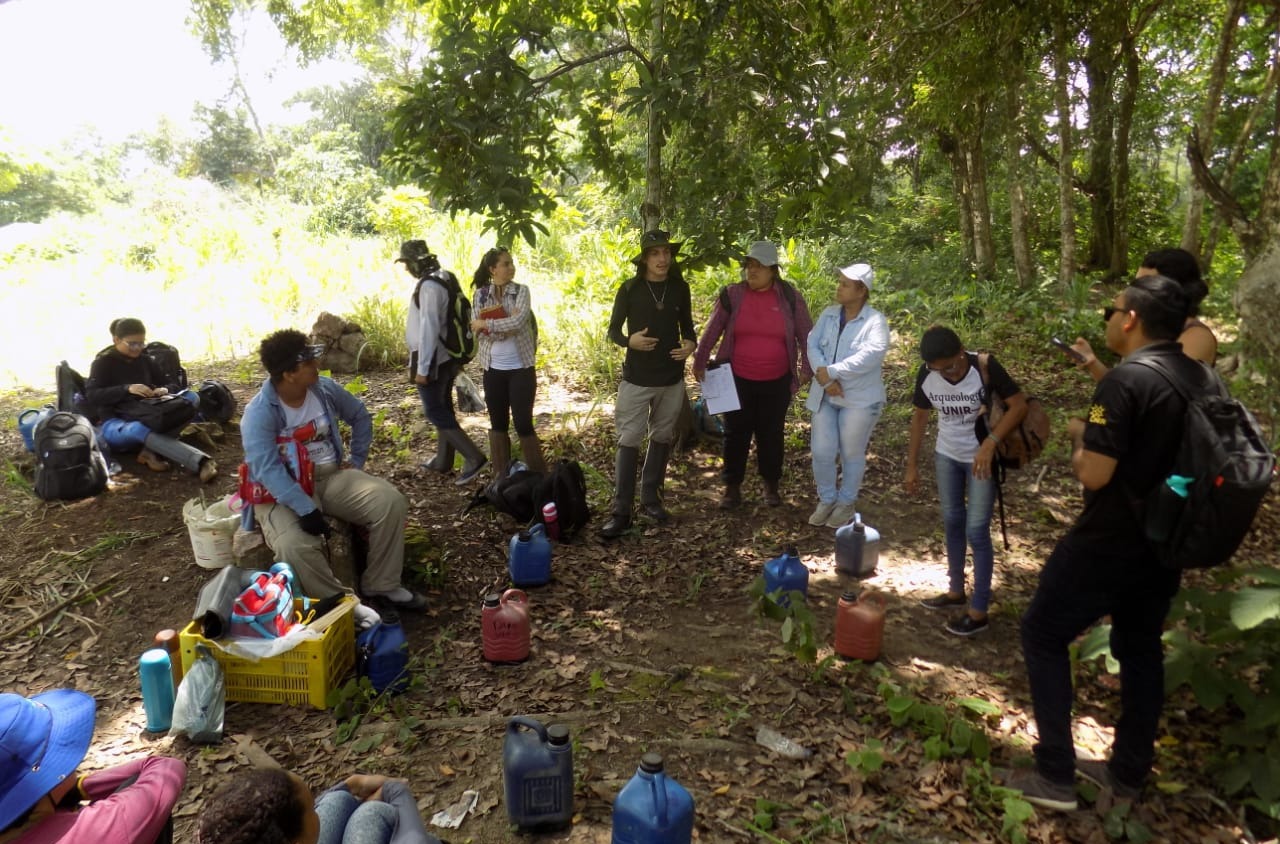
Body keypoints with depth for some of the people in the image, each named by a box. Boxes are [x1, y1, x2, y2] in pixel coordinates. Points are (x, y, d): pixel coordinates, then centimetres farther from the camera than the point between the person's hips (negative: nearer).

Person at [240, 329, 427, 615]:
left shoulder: (325, 389, -2)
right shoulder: (259, 413, -18)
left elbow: (360, 417, 17)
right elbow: (267, 469, -28)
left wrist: (357, 460, 10)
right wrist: (306, 509, -35)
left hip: (331, 477, 5)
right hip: (283, 492, -5)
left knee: (390, 501, -18)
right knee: (295, 547, -34)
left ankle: (381, 588, -5)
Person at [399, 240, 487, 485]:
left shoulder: (428, 285, -21)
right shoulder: (444, 278, 8)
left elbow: (428, 329, -24)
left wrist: (422, 368, -21)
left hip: (432, 358, -10)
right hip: (446, 356, 10)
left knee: (435, 411, -4)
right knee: (444, 407, 15)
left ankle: (473, 457, -9)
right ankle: (443, 461, 25)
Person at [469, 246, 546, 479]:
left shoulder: (521, 291, -4)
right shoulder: (481, 295, 1)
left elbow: (518, 322, -20)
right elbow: (478, 332, -6)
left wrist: (486, 324, -12)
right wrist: (504, 326, -17)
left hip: (521, 368, -2)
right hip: (493, 369, 2)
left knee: (524, 423, -1)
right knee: (498, 423, 11)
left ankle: (539, 476, 12)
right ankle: (501, 476, 23)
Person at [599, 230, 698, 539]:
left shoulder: (680, 288, 2)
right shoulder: (630, 289, -6)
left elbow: (687, 325, 12)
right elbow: (613, 330, -1)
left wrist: (690, 344, -10)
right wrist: (629, 341, -22)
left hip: (671, 378, 4)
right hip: (636, 378, -3)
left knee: (662, 438, 13)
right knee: (629, 441, -4)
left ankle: (651, 498, 27)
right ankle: (620, 511, -1)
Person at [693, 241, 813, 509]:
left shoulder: (789, 297, -5)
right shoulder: (732, 294, -5)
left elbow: (805, 335, 3)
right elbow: (712, 332, 3)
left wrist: (806, 368, 1)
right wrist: (700, 362, 6)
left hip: (776, 382, 0)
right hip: (738, 379, 0)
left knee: (771, 434, 12)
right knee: (736, 433, 8)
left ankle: (771, 484, 29)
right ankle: (732, 486, 21)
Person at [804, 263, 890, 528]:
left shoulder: (875, 320, -11)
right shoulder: (828, 314, 5)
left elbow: (871, 355, -26)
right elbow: (813, 345, -5)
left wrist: (830, 371, -27)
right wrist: (825, 379, -21)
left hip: (859, 398, -4)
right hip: (825, 396, 4)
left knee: (852, 453, 9)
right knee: (822, 452, 6)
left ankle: (847, 501, 28)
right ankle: (826, 498, 27)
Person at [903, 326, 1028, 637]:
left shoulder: (985, 366, -24)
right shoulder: (927, 374, -12)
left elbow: (1019, 405, -20)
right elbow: (920, 416, 1)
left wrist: (990, 443, -31)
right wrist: (912, 465, 3)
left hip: (982, 457, -5)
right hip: (946, 455, 5)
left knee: (976, 531, -4)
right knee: (952, 523, 16)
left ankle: (979, 611, 7)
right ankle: (956, 590, 34)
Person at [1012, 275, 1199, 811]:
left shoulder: (1125, 379, -21)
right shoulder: (1197, 378, 4)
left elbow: (1094, 475, -23)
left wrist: (1079, 437, -4)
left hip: (1109, 544, -8)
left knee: (1043, 635, 6)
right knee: (1141, 649, 19)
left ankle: (1055, 776, 7)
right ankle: (1129, 773, 31)